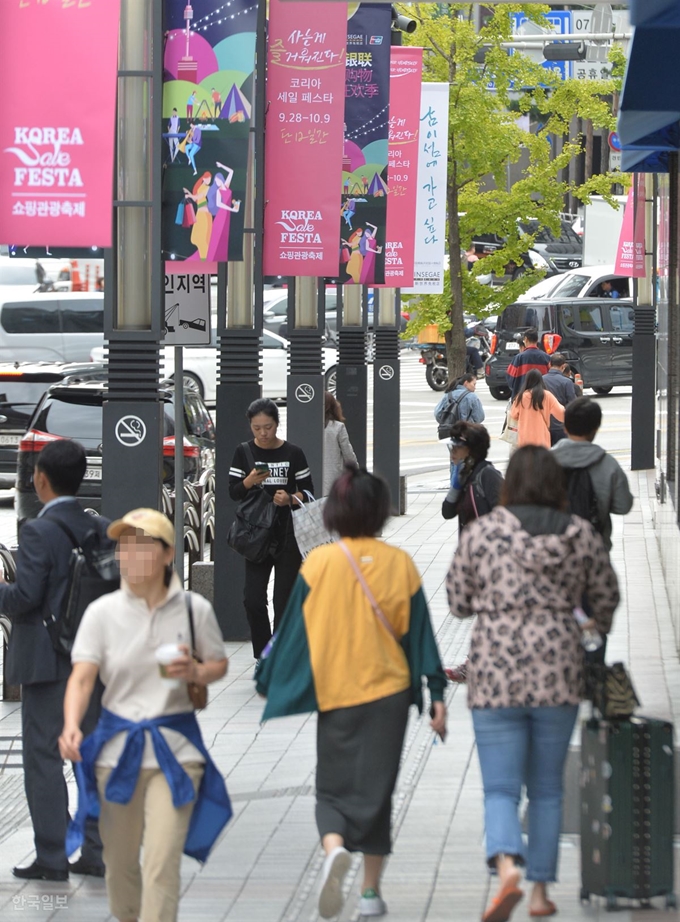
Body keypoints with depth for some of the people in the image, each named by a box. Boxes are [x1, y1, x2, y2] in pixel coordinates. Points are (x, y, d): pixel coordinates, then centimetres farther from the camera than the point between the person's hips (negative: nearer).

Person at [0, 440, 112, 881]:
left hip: (48, 660, -6)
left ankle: (52, 858, 0)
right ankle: (98, 853, 12)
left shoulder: (39, 532, -15)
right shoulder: (103, 531, 5)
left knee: (44, 757, 0)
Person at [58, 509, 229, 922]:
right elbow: (82, 676, -11)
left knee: (162, 865, -11)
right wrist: (71, 725, -29)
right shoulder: (102, 612, -3)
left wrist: (195, 672, -14)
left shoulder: (195, 609, -3)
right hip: (116, 747, 2)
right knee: (119, 860, 12)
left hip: (174, 748, -2)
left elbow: (220, 665, 10)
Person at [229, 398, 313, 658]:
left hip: (288, 535, -1)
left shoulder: (293, 453, -1)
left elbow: (308, 491, 3)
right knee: (253, 598, -6)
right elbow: (233, 493, 2)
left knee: (284, 600, 1)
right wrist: (249, 482, -18)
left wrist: (291, 498, -17)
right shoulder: (244, 452, 2)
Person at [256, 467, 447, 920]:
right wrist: (437, 696, 5)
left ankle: (335, 848, -23)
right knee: (377, 789, 11)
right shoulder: (399, 564, -3)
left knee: (333, 789, 8)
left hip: (334, 692, -1)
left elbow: (295, 631, -2)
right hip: (389, 693, 1)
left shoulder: (319, 564, -7)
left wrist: (270, 684, 9)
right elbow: (420, 632, 1)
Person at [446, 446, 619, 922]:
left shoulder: (481, 532, -4)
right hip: (558, 675, 2)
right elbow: (607, 596, 14)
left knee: (500, 789, 1)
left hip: (496, 675, -2)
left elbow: (459, 602, 3)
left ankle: (507, 868, -25)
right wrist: (600, 630, 37)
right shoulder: (582, 535, 1)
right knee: (546, 788, 15)